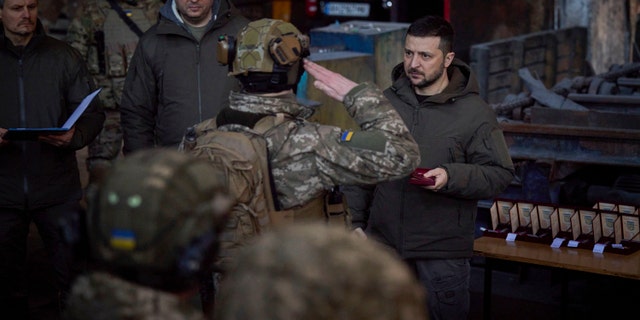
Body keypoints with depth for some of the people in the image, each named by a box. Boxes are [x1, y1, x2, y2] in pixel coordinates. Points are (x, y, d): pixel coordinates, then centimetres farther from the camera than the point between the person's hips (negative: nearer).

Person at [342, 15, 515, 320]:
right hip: (383, 243, 4)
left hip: (443, 252, -4)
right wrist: (355, 221, 7)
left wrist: (451, 177, -22)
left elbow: (500, 173, -7)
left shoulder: (474, 112, -7)